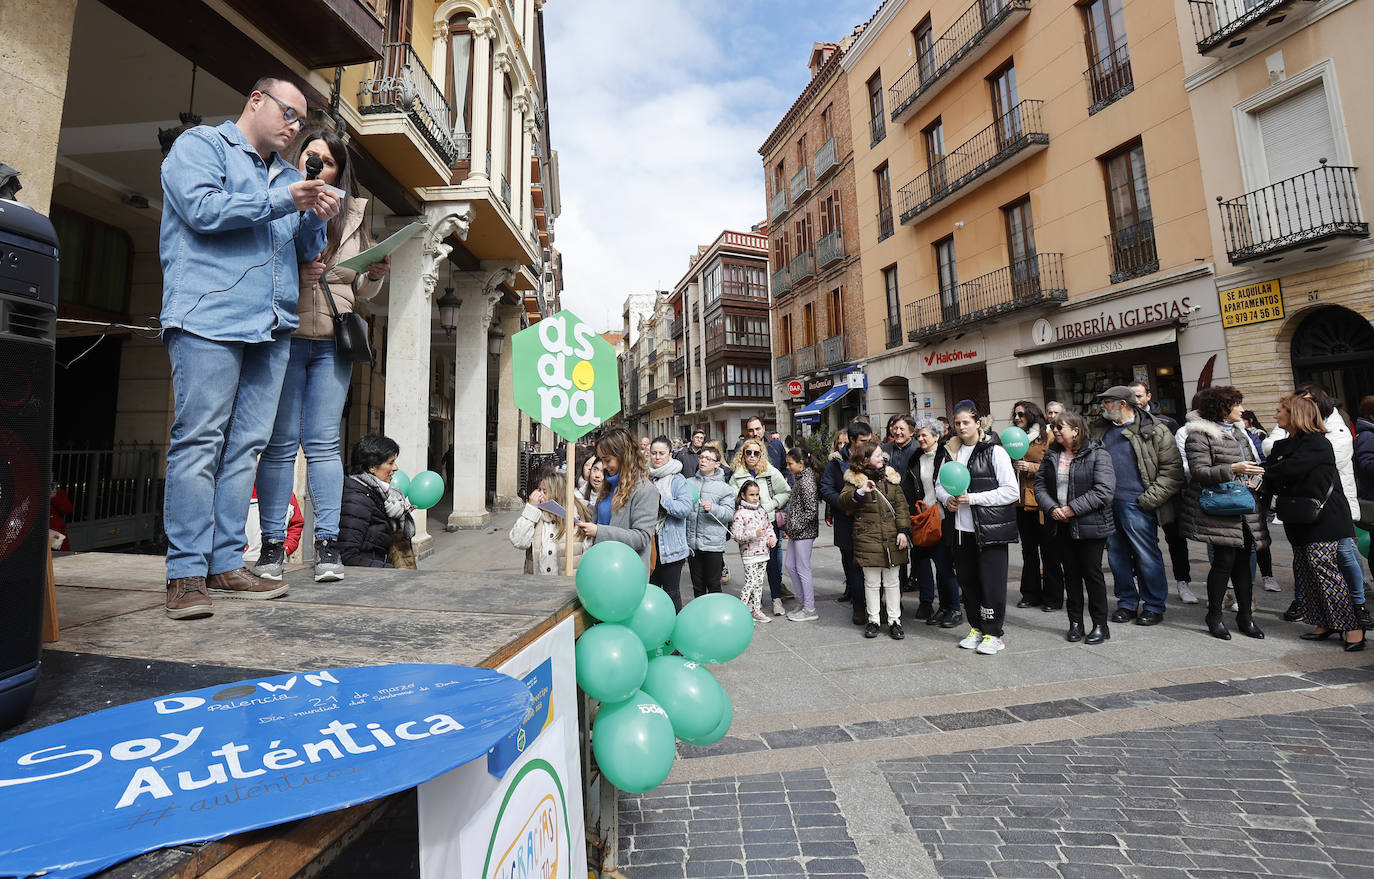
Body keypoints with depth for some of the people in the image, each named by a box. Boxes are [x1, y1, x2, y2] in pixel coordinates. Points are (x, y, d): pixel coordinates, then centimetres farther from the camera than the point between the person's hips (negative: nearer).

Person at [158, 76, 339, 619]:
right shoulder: (200, 145, 10)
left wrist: (316, 220, 3)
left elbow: (305, 254, 22)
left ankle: (226, 565, 7)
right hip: (209, 318, -6)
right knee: (198, 443, -9)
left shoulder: (288, 175, 27)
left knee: (246, 447, 2)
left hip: (272, 328, 6)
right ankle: (186, 573, -5)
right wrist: (283, 201, -10)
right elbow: (203, 208, -8)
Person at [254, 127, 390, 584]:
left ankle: (327, 544, 5)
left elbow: (361, 290, 20)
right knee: (280, 442, 0)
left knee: (323, 442, 1)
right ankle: (273, 545, 10)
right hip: (284, 336, -2)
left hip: (333, 343, 2)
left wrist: (375, 276, 0)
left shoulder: (352, 216, 17)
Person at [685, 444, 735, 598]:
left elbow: (730, 514, -9)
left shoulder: (724, 488, -1)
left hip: (714, 544, -3)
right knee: (697, 585, 15)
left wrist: (713, 508, -23)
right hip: (692, 542, 4)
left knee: (713, 585, 6)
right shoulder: (689, 483, 9)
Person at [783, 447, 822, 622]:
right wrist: (787, 523, 11)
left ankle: (809, 610, 13)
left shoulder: (807, 481, -18)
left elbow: (811, 511, -22)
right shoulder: (800, 478, 11)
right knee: (789, 565, 16)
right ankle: (804, 600, 28)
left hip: (805, 532, -10)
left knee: (803, 569, 0)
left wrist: (793, 527, -17)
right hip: (796, 531, 10)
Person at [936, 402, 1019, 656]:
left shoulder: (994, 452, -6)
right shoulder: (953, 453, 11)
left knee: (992, 582, 0)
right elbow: (939, 485, 18)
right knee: (967, 580, 12)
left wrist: (973, 498, -16)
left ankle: (993, 634, 14)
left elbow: (1011, 491, -11)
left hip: (991, 529, -5)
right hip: (962, 529, 5)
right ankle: (977, 628, 27)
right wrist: (947, 498, -4)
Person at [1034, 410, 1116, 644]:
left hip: (1090, 526, -5)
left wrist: (1073, 508, -18)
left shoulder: (1097, 454, -8)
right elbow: (1040, 485, 6)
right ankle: (1075, 622, 23)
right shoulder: (1050, 455, 8)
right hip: (1060, 526, 5)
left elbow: (1104, 490, -16)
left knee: (1092, 572, 4)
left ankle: (1100, 625, 18)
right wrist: (1052, 508, -10)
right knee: (1071, 573, 12)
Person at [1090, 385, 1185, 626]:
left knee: (1147, 556, 3)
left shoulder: (1153, 431, -5)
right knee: (1117, 556, 12)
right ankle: (1127, 603, 25)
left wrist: (1148, 499, -13)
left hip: (1135, 505, -6)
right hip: (1107, 505, 6)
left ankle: (1154, 606, 18)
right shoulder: (1100, 429, 12)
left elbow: (1172, 470, -7)